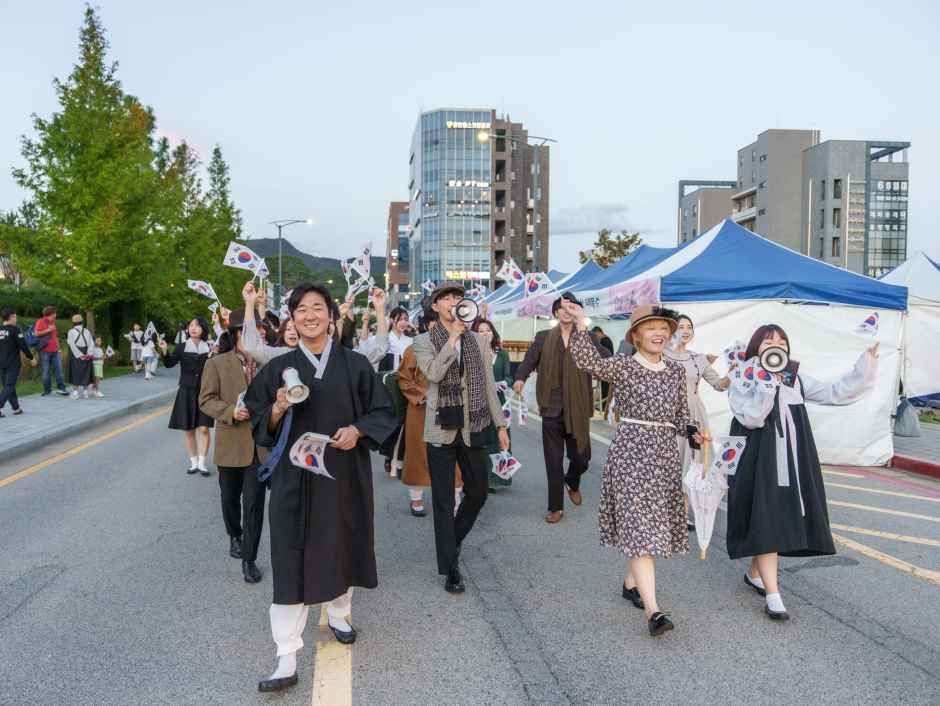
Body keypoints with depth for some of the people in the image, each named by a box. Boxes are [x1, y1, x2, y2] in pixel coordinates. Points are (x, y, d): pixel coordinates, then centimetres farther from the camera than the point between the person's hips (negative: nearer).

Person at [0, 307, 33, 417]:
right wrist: (31, 357, -4)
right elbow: (23, 345, -14)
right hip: (13, 363, -6)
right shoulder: (15, 329, -13)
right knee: (9, 386, -4)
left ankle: (16, 408, 20)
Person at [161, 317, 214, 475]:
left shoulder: (209, 348, 1)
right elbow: (169, 363, -13)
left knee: (203, 428, -7)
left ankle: (202, 463, 1)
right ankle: (194, 463, 17)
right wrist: (164, 351, -30)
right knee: (189, 430, 5)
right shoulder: (181, 348, 1)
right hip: (186, 392, 1)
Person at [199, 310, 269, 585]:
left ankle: (249, 559, 8)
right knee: (230, 497, 18)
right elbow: (206, 400, -5)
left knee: (255, 503, -3)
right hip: (231, 443, 0)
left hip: (260, 443, 0)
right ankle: (235, 536, 45)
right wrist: (231, 411, -20)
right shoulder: (217, 364, -4)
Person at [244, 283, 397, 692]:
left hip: (344, 472, 1)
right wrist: (278, 409, -18)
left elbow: (383, 412, 3)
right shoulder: (279, 368, 1)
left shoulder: (355, 364, 0)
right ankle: (287, 659, 2)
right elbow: (259, 423, 3)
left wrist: (357, 430, -15)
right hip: (294, 475, -1)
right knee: (291, 559, -4)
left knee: (340, 546, 16)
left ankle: (338, 615, 43)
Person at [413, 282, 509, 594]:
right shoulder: (424, 341, -1)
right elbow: (433, 373, -20)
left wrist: (500, 424, 8)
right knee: (444, 501, 3)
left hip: (473, 427, 3)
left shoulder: (478, 340, 7)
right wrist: (453, 337, -19)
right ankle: (450, 568, 13)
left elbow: (489, 384, 9)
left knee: (478, 493, 13)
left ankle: (452, 541, 40)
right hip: (441, 428, -3)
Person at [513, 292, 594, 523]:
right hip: (552, 408, 0)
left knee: (580, 457, 7)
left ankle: (572, 483, 41)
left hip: (577, 408, 0)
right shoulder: (544, 338, 5)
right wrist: (520, 378, -24)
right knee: (554, 460, 4)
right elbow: (529, 360, -4)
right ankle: (556, 507, 16)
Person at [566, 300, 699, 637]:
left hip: (665, 454, 6)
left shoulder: (676, 371, 11)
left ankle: (631, 583, 36)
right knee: (640, 525, -9)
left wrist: (694, 433, -3)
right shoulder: (622, 367, -6)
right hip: (631, 451, -6)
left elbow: (680, 416, 16)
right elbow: (588, 361, -24)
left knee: (651, 525, 15)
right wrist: (581, 324, -35)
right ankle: (653, 609, -11)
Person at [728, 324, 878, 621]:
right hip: (758, 464, -5)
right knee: (766, 524, -6)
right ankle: (773, 595, -2)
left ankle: (754, 573, 33)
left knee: (782, 521, 13)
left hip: (792, 464, 6)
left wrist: (865, 367, -5)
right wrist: (767, 382, -25)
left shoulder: (796, 379, 9)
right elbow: (750, 418, -19)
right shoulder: (744, 380, -6)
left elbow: (835, 393, 3)